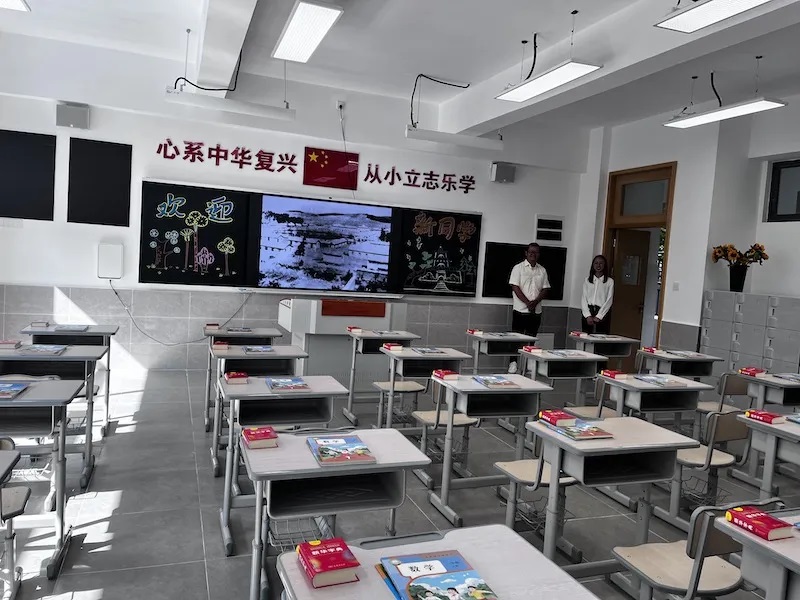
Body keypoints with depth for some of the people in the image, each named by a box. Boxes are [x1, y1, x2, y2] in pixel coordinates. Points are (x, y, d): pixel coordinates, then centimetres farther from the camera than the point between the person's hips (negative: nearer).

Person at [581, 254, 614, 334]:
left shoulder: (610, 281, 5)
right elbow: (583, 299, 5)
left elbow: (609, 300, -2)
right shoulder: (587, 280, 11)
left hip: (602, 313, -2)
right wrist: (588, 315, -8)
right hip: (588, 312, 2)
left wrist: (598, 316, -10)